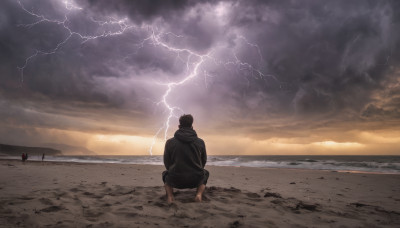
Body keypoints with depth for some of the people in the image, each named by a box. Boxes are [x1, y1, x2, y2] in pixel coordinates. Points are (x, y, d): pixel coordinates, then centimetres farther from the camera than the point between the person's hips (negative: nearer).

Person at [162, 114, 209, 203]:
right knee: (205, 173, 34)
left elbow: (167, 163, 8)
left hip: (176, 181, 0)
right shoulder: (200, 142, 0)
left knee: (165, 173, 34)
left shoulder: (170, 142, -3)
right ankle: (199, 194, 6)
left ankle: (170, 195, 6)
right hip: (195, 181, 0)